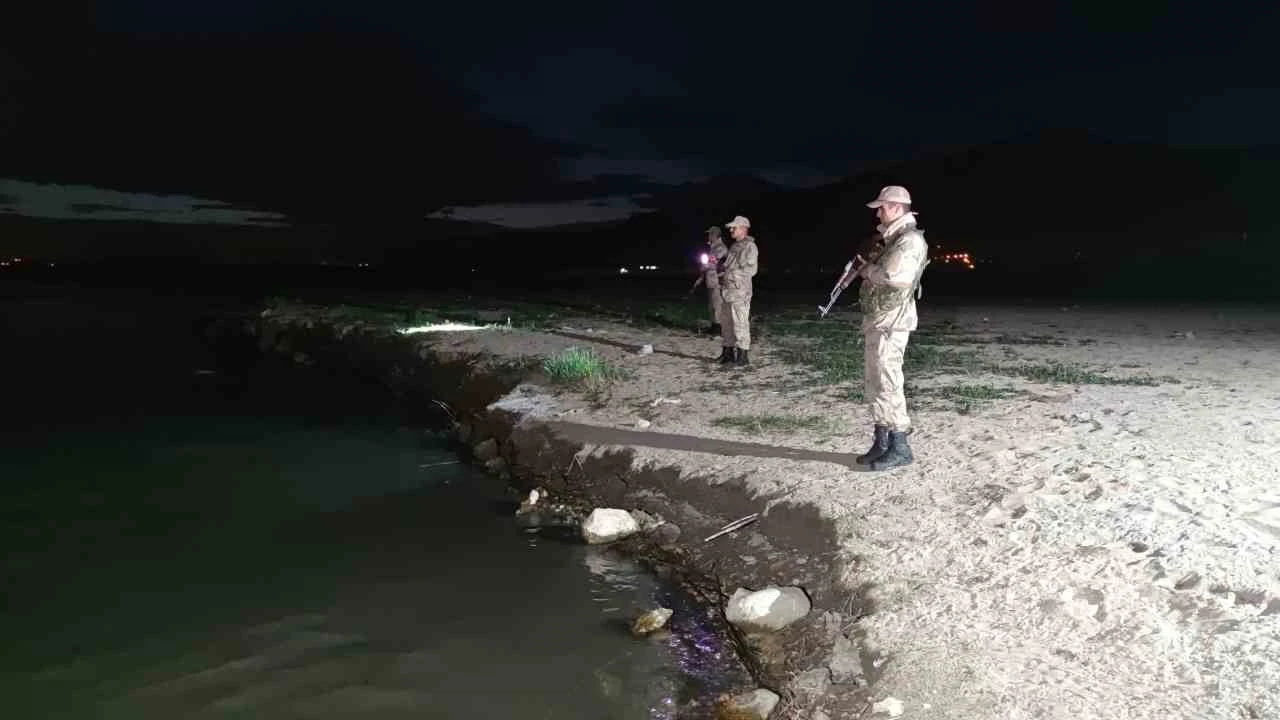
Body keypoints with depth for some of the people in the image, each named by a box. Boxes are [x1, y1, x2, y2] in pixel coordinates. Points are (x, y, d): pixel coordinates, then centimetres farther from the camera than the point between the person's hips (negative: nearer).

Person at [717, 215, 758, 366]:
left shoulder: (749, 246, -7)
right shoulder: (734, 246, 18)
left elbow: (750, 269, -15)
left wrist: (729, 274, -16)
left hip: (740, 291, -9)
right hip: (727, 291, 9)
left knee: (740, 323, -7)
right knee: (726, 322, 11)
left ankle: (743, 356, -2)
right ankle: (728, 353, 19)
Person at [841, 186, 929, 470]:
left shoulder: (909, 239, -14)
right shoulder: (893, 238, 18)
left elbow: (891, 275, -27)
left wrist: (867, 268, -10)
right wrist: (865, 267, 3)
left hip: (890, 321, -10)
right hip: (876, 319, 10)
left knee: (887, 383, -7)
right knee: (875, 384, 12)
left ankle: (899, 448, 0)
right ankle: (881, 443, 20)